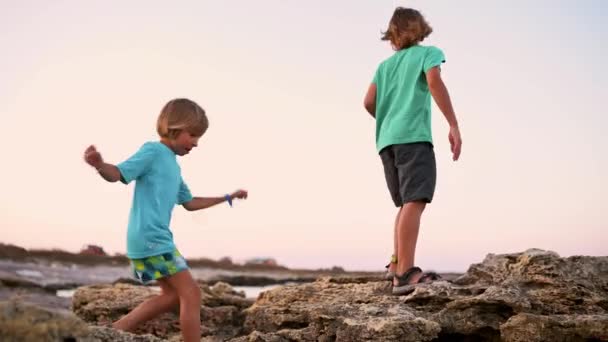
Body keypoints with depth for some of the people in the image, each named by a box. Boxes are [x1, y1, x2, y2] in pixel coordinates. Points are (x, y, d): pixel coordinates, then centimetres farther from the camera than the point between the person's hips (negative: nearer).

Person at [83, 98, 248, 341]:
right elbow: (118, 174, -14)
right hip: (150, 237, -10)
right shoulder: (153, 151, -6)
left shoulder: (174, 166, 21)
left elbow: (189, 203, 30)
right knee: (191, 293, -8)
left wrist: (227, 198, 35)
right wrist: (100, 165, -36)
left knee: (173, 295, 16)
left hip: (156, 238, 10)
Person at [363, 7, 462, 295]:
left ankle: (396, 265, 10)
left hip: (387, 141, 7)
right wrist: (454, 125, -15)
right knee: (415, 201, -16)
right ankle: (405, 273, -27)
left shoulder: (385, 65, 22)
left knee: (408, 203, 16)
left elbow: (369, 102, 12)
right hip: (414, 136, -7)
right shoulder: (428, 53, 9)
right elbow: (434, 82, -11)